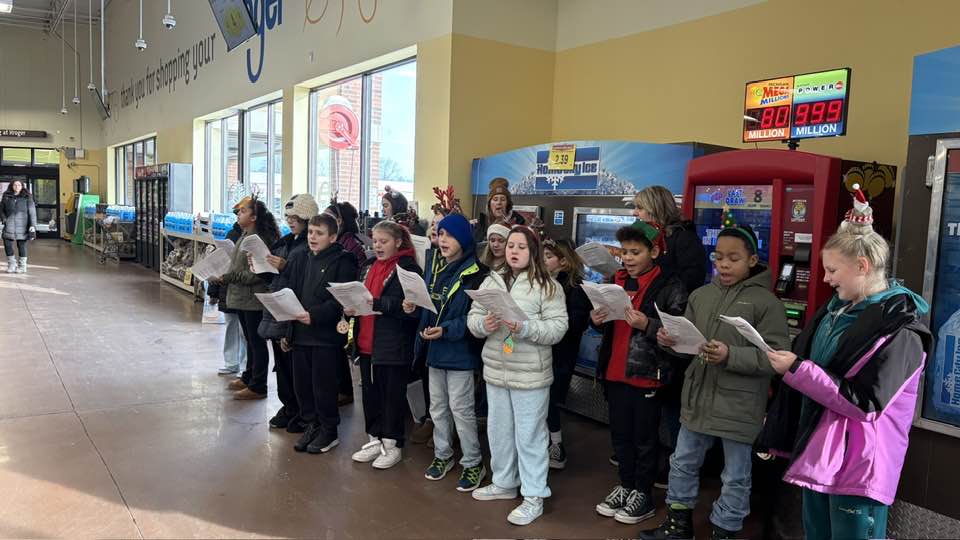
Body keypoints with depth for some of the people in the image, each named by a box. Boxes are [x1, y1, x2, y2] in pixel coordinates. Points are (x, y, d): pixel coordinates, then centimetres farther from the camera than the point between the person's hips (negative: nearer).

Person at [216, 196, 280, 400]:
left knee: (257, 342, 1)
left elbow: (255, 274, -23)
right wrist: (224, 275, 3)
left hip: (253, 299, -10)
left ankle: (257, 387, 11)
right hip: (241, 298, 10)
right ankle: (248, 377, 35)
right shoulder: (245, 236, 9)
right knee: (250, 340, 21)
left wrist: (228, 277, -21)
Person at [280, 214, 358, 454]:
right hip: (299, 333, 6)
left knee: (323, 385, 3)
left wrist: (314, 315, -25)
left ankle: (329, 431, 19)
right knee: (302, 383, 13)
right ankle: (310, 425, 30)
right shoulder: (299, 258, 10)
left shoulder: (343, 261, -8)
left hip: (326, 335, -6)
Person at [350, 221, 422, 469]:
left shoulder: (408, 269, -10)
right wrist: (352, 307, -4)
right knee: (370, 392, 15)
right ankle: (375, 439, 30)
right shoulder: (369, 266, 13)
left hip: (394, 346, -7)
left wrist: (376, 303, -25)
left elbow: (411, 307, -19)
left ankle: (393, 445, 19)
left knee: (392, 395, 5)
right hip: (366, 343, 7)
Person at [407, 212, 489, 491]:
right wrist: (414, 307, -5)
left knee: (461, 409, 2)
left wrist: (447, 330, -25)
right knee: (437, 406, 17)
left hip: (460, 351, -7)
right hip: (434, 350, 7)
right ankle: (442, 455, 34)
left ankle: (473, 463, 18)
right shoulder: (435, 268, 8)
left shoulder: (474, 272, -14)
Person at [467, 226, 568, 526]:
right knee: (499, 430, 19)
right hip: (495, 371, 6)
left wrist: (525, 328, -27)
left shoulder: (547, 286, -9)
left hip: (530, 374, -5)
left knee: (530, 434, 4)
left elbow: (558, 328, -14)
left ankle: (534, 497, 18)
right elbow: (472, 317, 7)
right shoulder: (491, 281, 6)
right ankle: (504, 483, 38)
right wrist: (483, 324, -15)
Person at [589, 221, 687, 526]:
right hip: (615, 372, 6)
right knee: (620, 434, 16)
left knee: (645, 437, 8)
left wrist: (647, 324, -27)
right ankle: (626, 486, 33)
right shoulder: (615, 281, 9)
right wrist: (596, 320, -1)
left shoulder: (670, 286, -11)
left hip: (648, 374, -6)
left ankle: (644, 495, 23)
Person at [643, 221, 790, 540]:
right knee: (683, 464, 19)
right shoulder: (700, 296, 5)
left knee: (735, 478, 12)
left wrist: (730, 356, -28)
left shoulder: (766, 302, -10)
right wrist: (670, 340, -13)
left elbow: (777, 355, -17)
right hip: (697, 398, 6)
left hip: (739, 406, -5)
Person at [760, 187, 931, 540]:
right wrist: (786, 361, 5)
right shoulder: (836, 310, 9)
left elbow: (864, 403, -21)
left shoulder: (899, 328, -15)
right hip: (818, 452, 8)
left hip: (859, 465, -8)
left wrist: (796, 369, -21)